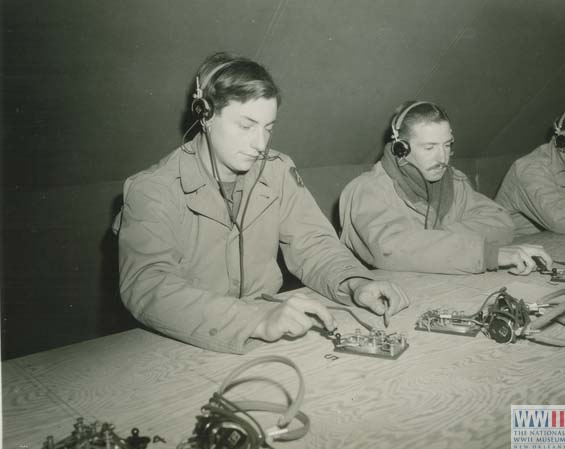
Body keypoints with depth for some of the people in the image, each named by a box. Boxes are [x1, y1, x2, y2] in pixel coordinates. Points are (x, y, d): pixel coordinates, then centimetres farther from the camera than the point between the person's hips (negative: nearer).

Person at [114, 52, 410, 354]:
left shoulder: (278, 171, 3)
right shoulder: (152, 190, -13)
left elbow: (312, 244, 5)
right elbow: (148, 288, -25)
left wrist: (355, 284, -16)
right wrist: (258, 320, -36)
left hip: (267, 340, 3)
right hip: (185, 351, -2)